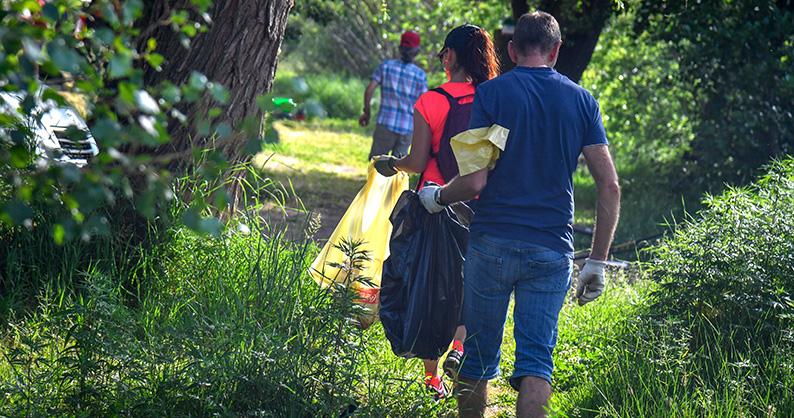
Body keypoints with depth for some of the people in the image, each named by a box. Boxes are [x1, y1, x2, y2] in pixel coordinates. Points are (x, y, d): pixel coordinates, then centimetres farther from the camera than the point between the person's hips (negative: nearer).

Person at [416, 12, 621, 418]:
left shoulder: (491, 93, -3)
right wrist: (597, 262, 8)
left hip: (493, 243, -1)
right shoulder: (582, 101, 6)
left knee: (479, 354, 11)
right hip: (552, 249, 2)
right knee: (536, 359, 1)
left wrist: (436, 196, 9)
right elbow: (609, 186, 3)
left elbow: (475, 180, -11)